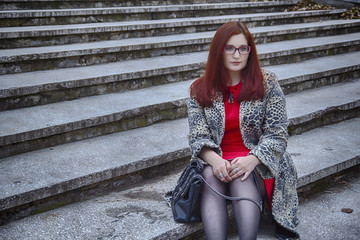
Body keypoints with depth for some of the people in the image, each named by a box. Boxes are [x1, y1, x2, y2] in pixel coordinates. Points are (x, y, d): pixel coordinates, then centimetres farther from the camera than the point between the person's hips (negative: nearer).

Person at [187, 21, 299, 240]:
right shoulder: (200, 90, 5)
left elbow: (277, 134, -3)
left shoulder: (267, 83, 1)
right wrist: (215, 160, -23)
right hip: (217, 161, 2)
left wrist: (251, 160, -22)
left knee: (241, 176, -35)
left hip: (259, 162, -1)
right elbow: (199, 138, 0)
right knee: (210, 175, -32)